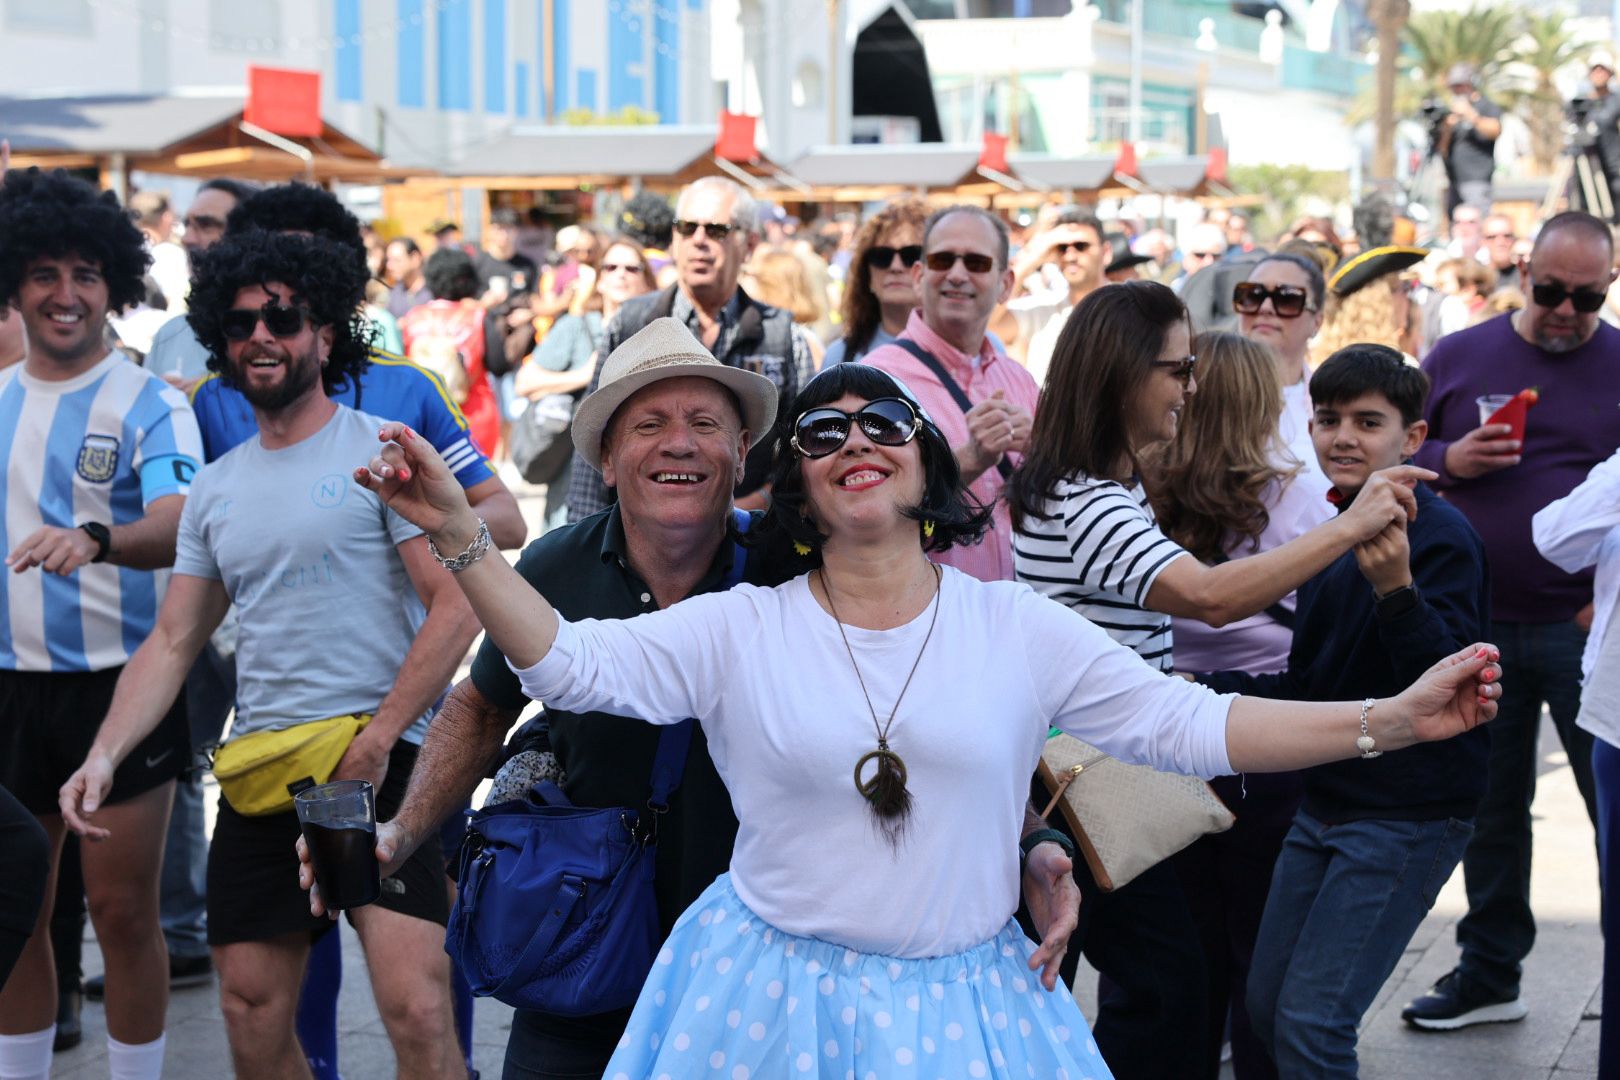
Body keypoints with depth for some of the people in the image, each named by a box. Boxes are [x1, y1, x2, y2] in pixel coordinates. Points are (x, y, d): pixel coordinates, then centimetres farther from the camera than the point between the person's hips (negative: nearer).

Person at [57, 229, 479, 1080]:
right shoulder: (215, 489, 15)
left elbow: (456, 606, -9)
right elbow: (172, 642, 14)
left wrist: (376, 742, -14)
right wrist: (104, 755, -1)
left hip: (382, 764, -6)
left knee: (416, 1011, -16)